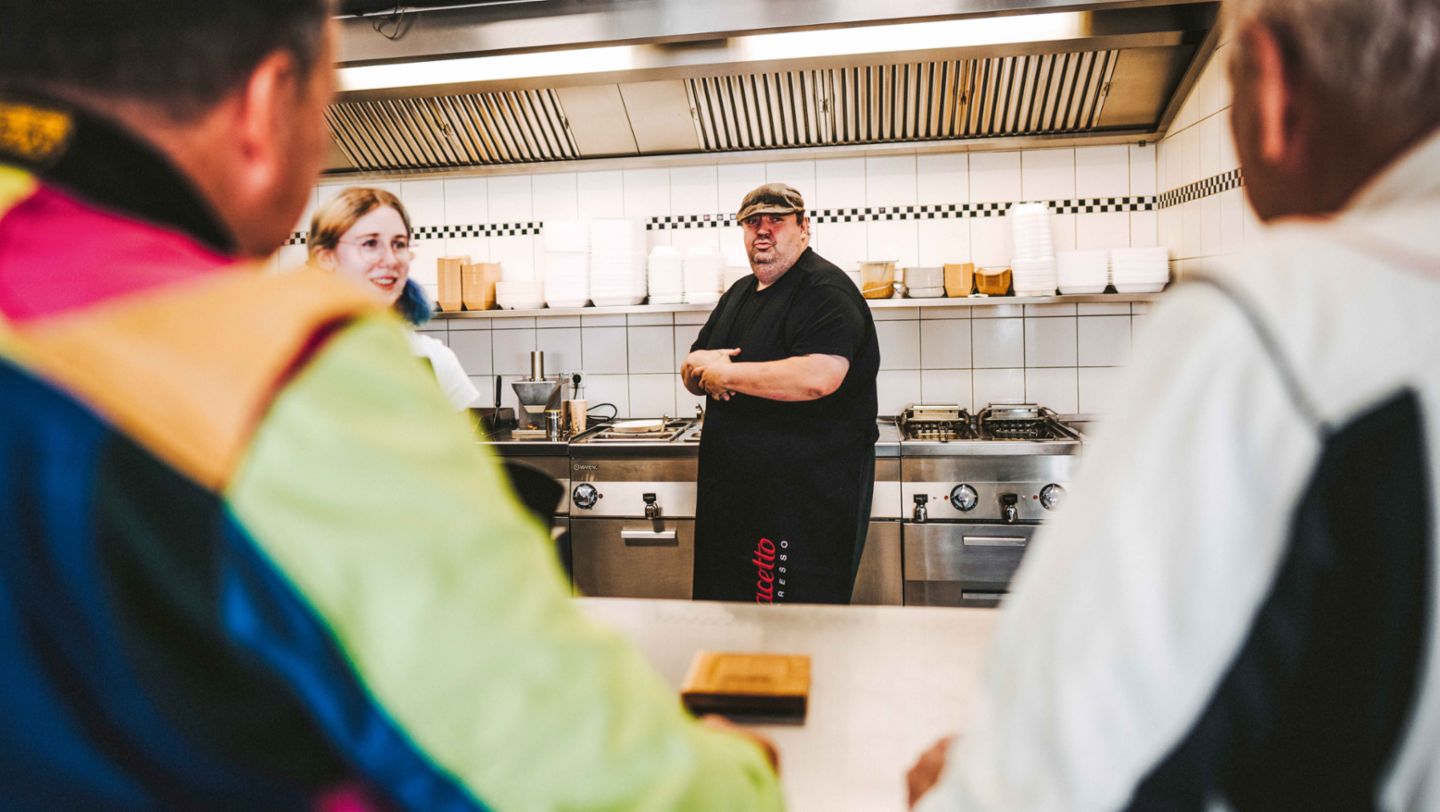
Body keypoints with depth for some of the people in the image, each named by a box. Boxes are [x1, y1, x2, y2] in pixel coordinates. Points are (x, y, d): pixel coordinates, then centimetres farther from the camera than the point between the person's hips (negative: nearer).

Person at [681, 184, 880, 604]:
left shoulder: (826, 290, -11)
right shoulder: (739, 293, 18)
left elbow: (819, 377, -28)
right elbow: (691, 370, 20)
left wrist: (726, 373, -17)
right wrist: (699, 365, -6)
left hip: (807, 498, -9)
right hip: (736, 491, 9)